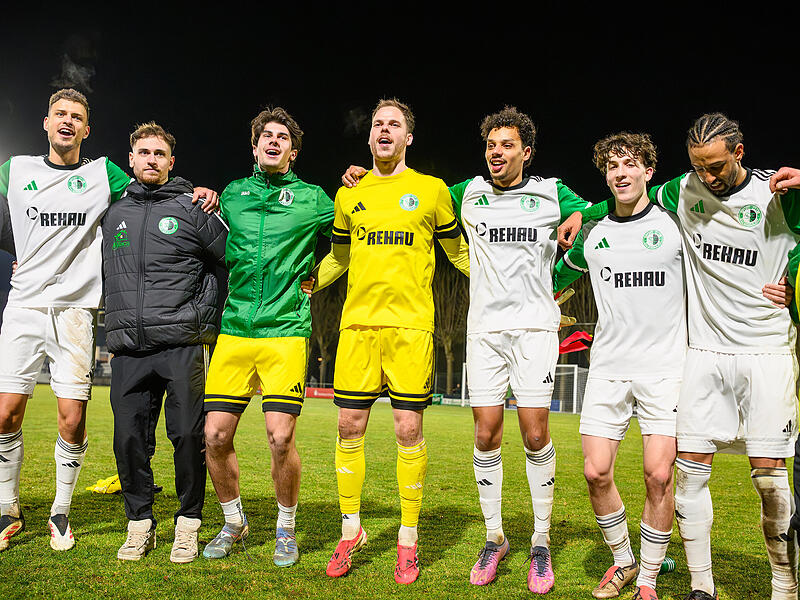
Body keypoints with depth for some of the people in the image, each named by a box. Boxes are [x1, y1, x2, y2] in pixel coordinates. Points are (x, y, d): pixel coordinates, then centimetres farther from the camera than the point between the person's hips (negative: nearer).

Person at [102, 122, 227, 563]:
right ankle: (139, 524, 20)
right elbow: (107, 273, 30)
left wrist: (203, 313, 4)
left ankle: (188, 524, 13)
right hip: (128, 348, 4)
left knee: (188, 435, -3)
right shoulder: (114, 214, 17)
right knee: (129, 438, 4)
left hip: (182, 344, -4)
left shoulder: (192, 208, 4)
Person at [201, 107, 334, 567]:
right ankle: (235, 523, 25)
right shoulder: (232, 194, 16)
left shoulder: (312, 199, 9)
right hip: (234, 330, 3)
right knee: (216, 436, 0)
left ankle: (286, 529, 15)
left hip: (286, 330, -3)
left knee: (281, 437, -10)